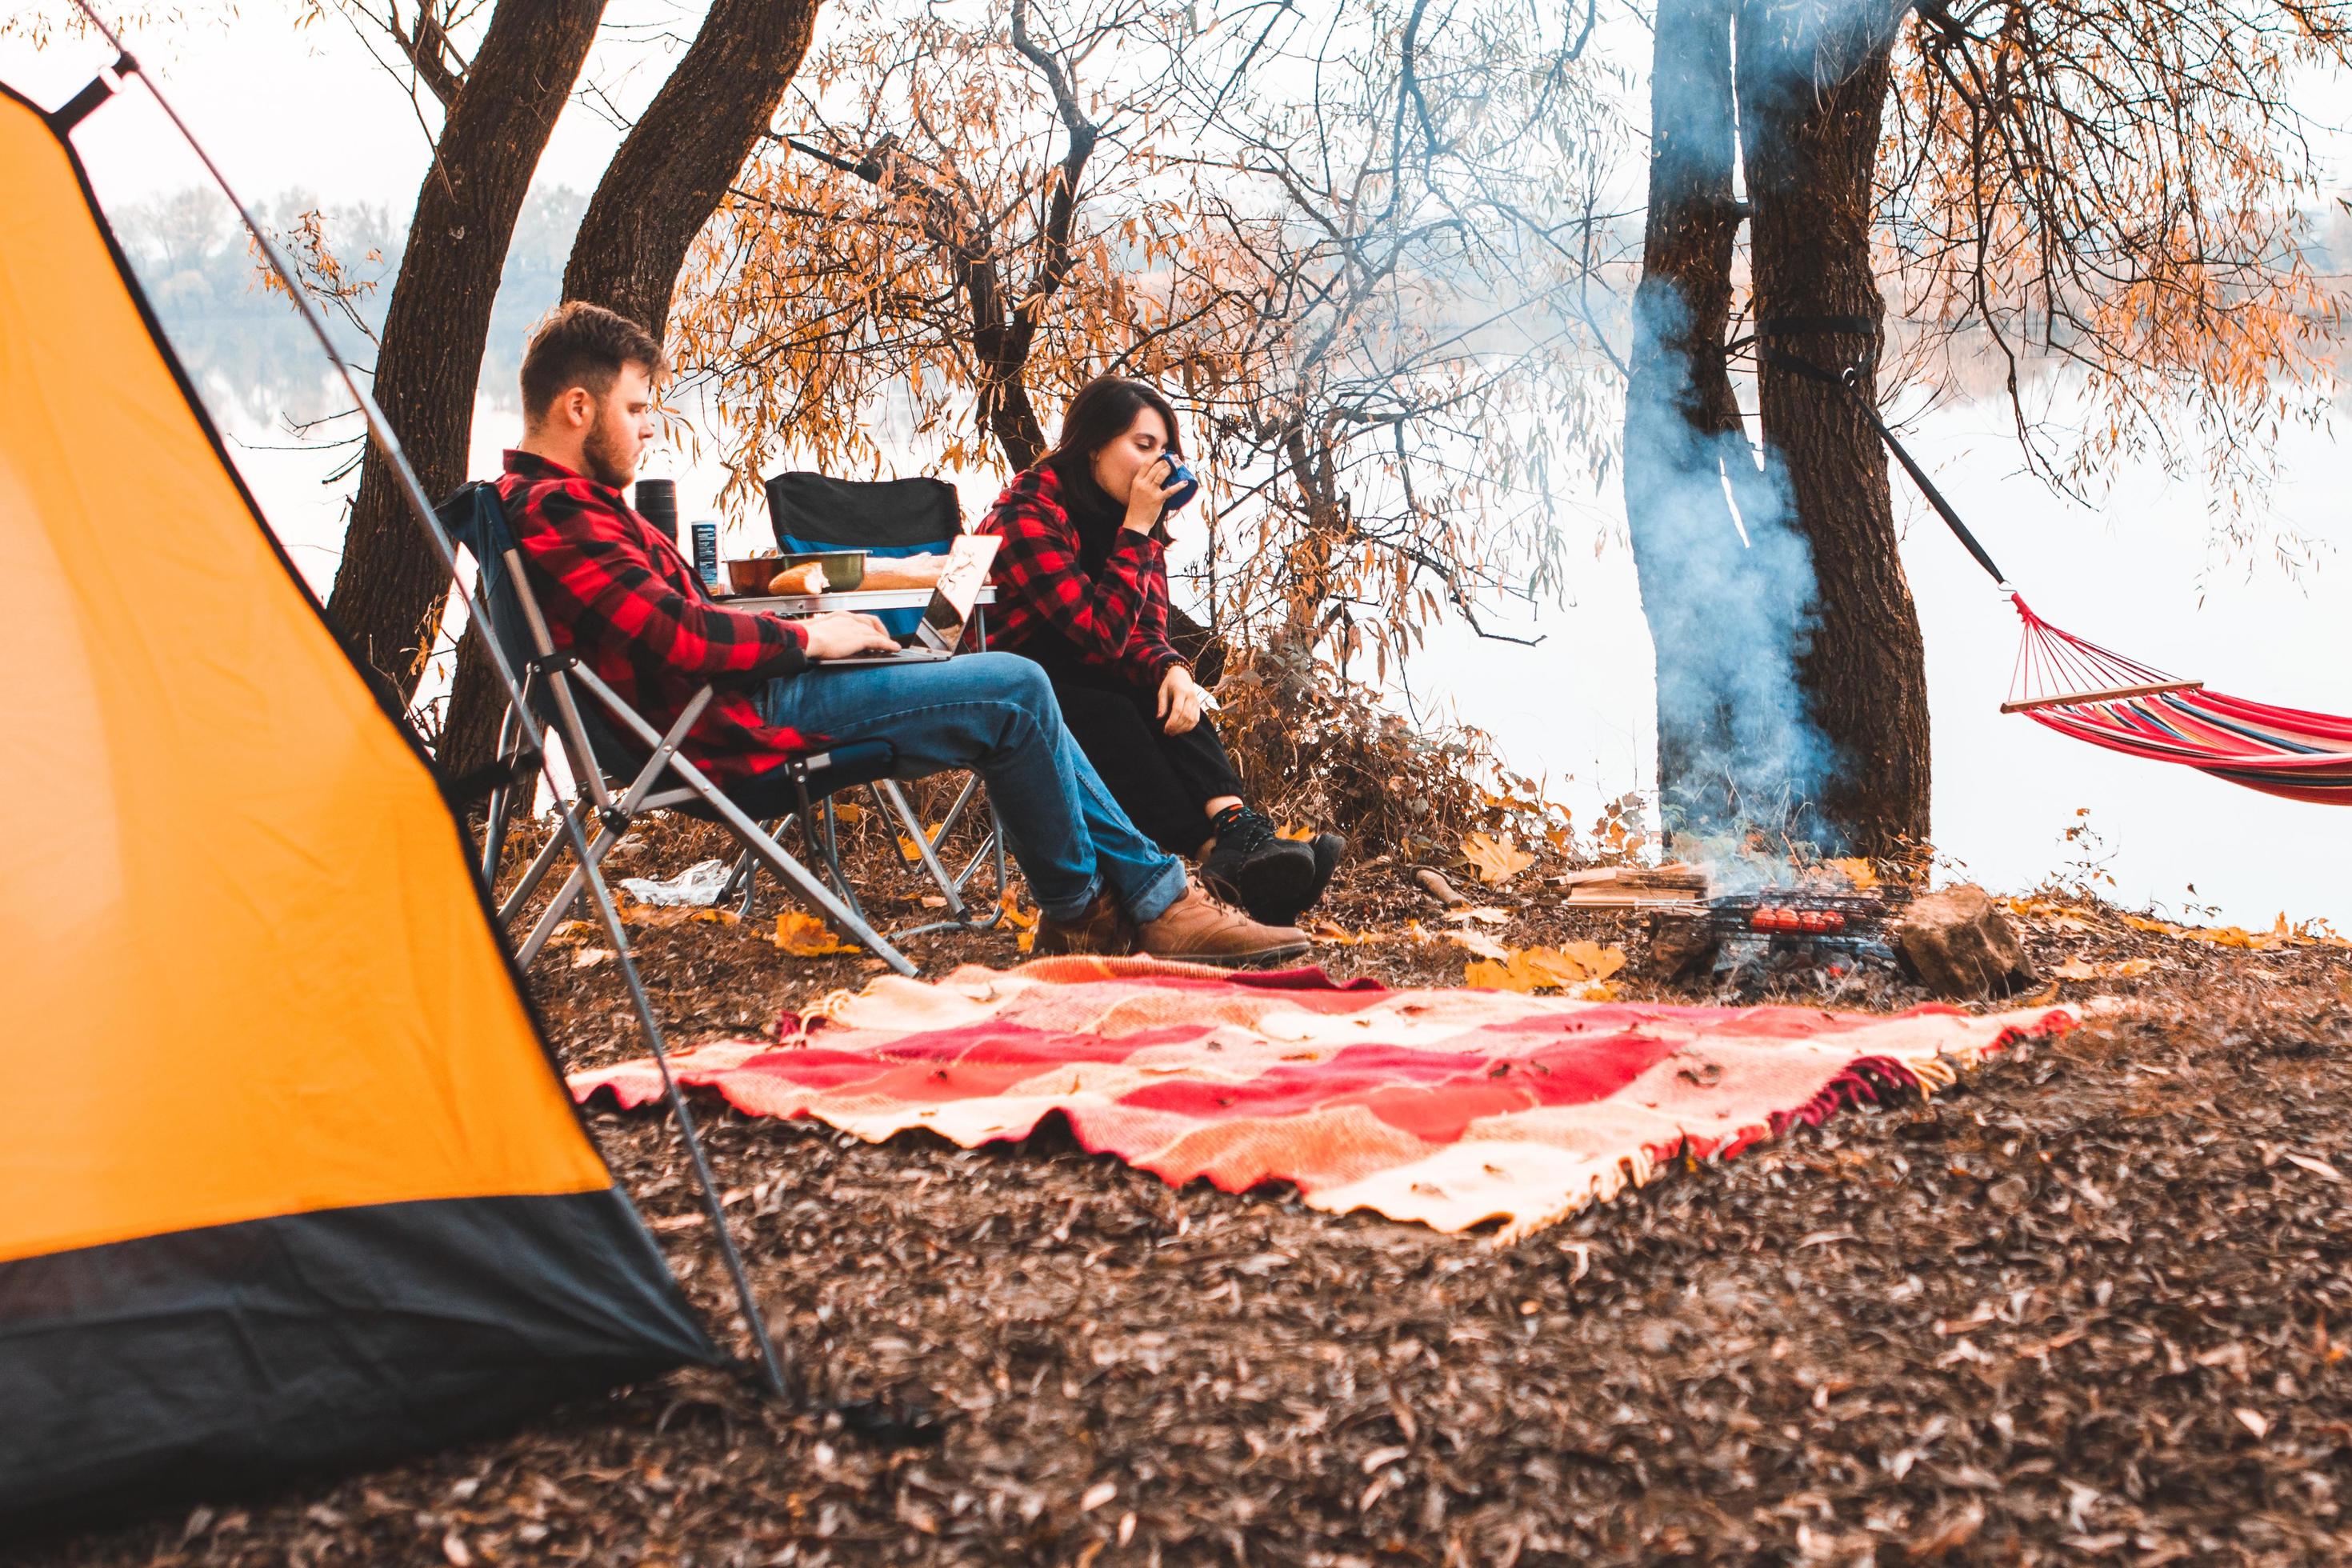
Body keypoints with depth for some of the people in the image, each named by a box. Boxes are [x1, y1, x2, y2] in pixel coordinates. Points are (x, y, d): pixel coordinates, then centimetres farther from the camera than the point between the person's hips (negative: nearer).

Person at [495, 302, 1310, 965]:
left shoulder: (558, 503, 20)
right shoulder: (555, 513, -16)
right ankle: (1076, 913, 6)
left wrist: (801, 623, 9)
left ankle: (1153, 891, 10)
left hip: (740, 692, 12)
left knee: (1015, 695, 12)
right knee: (1013, 690, -12)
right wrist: (805, 637, -12)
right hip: (736, 726, -12)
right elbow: (674, 635, -25)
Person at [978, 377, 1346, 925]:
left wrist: (1172, 670, -25)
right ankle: (1222, 846, -42)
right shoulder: (1029, 514, -20)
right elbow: (1103, 635, -27)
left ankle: (1236, 829, -43)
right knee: (1112, 717, -34)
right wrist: (1136, 530, -27)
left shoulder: (1130, 516, 3)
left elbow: (1144, 631, -3)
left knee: (1166, 698, -25)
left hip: (1078, 678, 6)